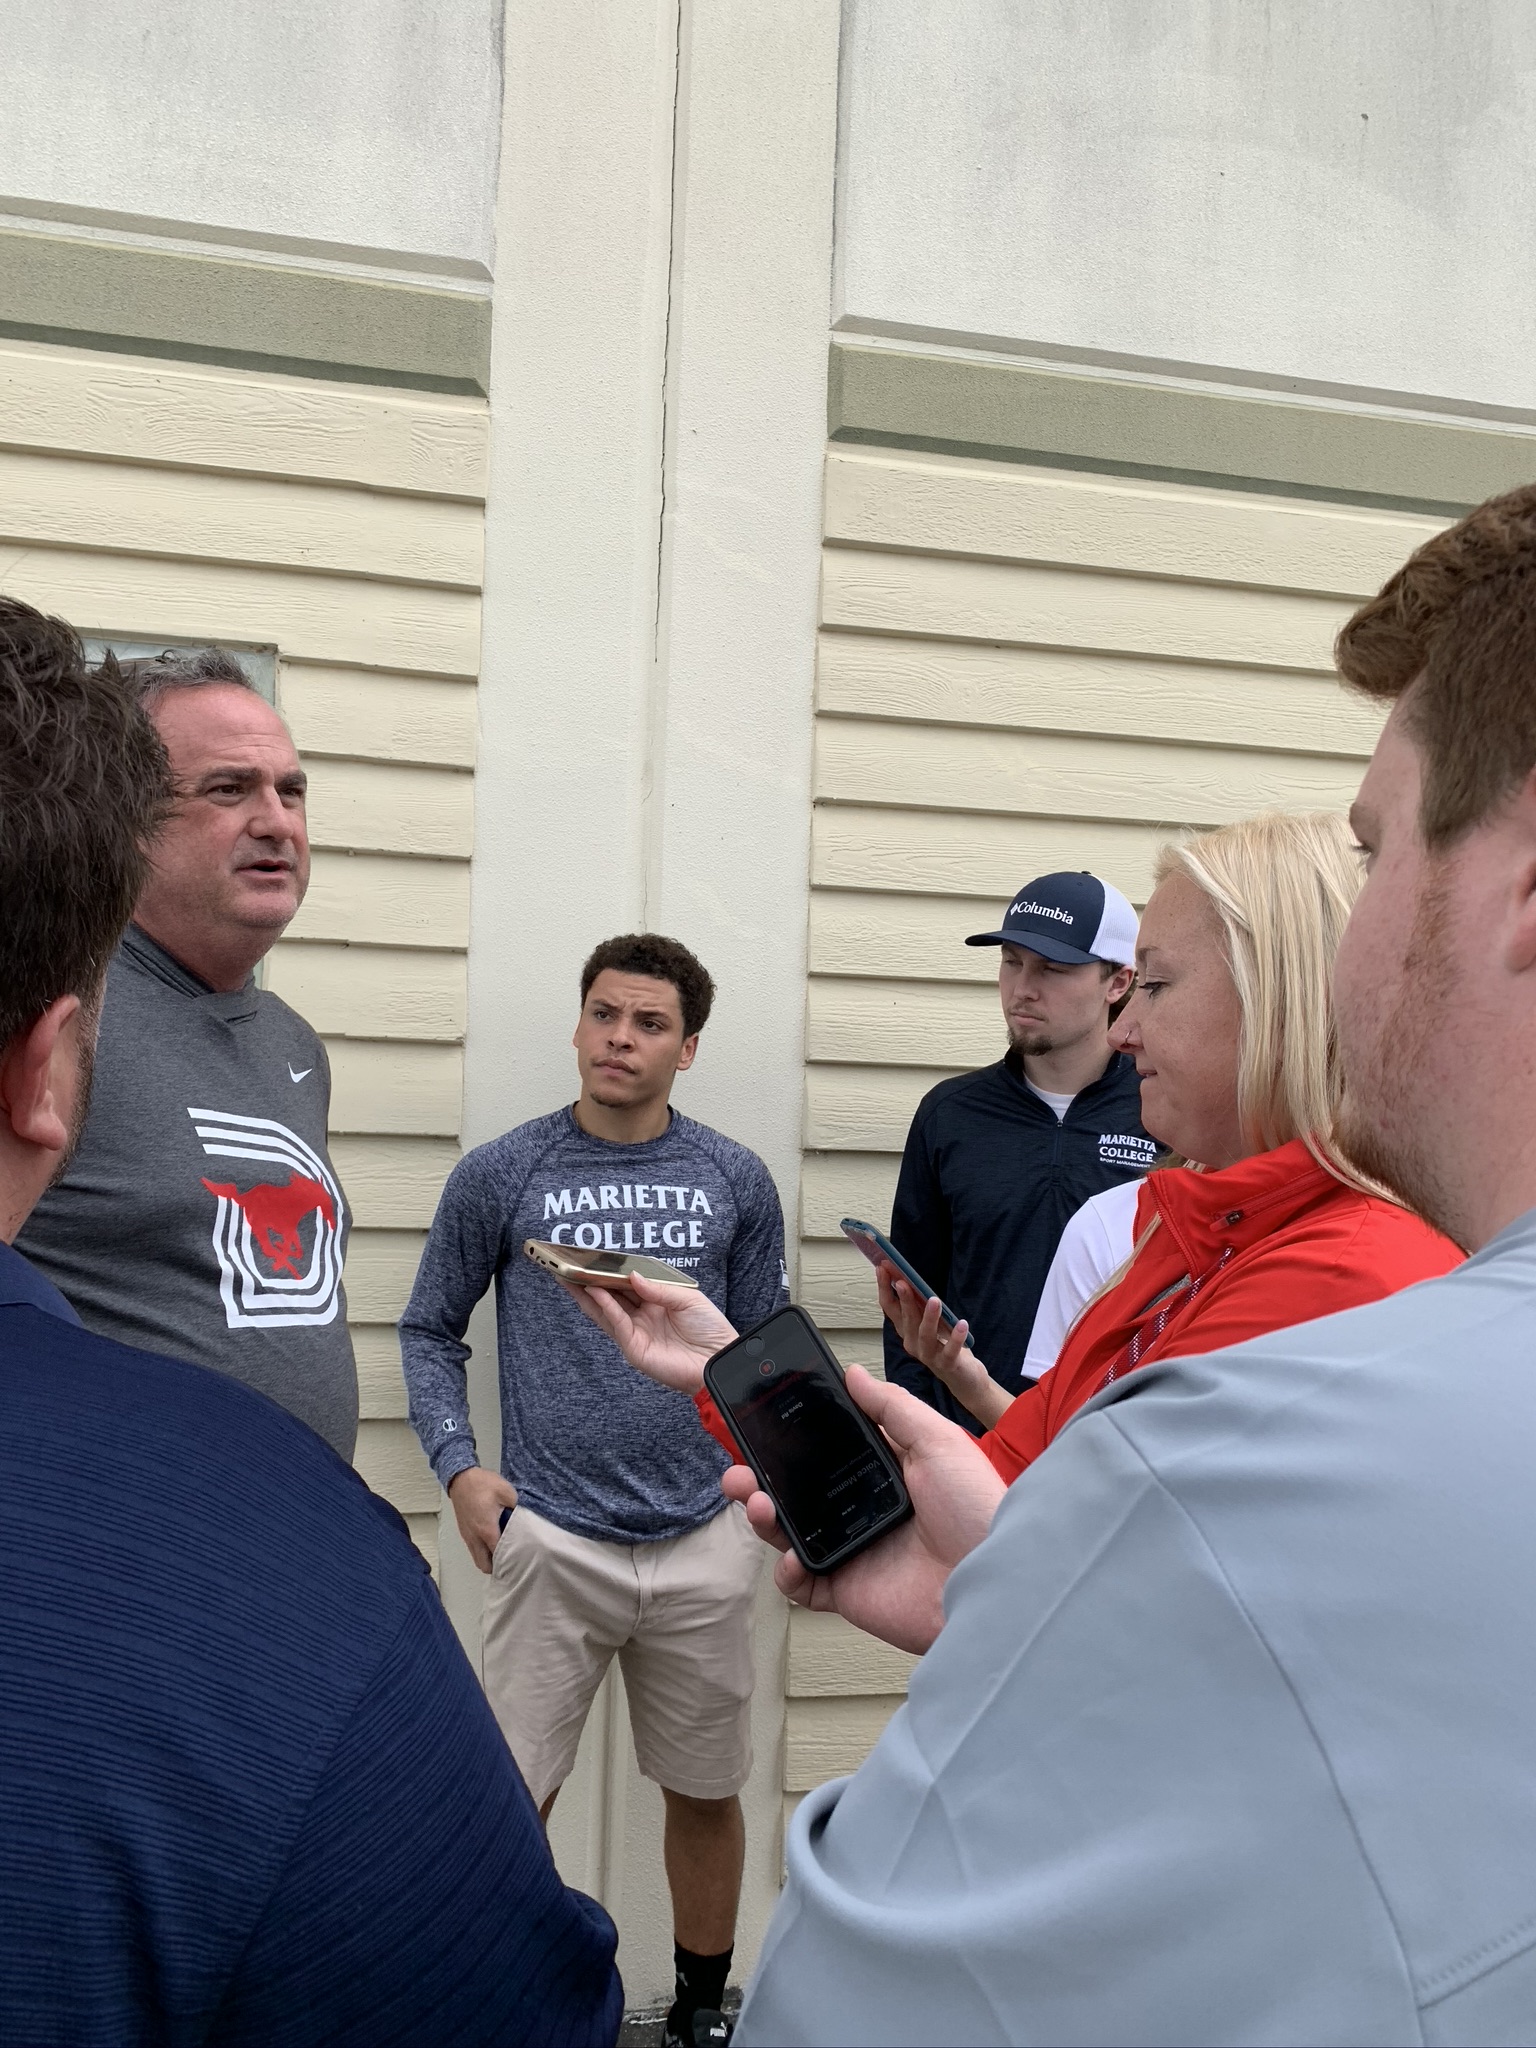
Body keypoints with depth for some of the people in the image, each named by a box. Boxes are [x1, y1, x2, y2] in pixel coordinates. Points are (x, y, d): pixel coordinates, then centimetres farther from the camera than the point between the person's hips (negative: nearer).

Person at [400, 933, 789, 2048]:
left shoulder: (737, 1182, 3)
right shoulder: (499, 1176, -1)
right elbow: (432, 1330, 6)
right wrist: (460, 1465, -6)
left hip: (706, 1537, 2)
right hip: (552, 1537, -1)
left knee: (707, 1791, 14)